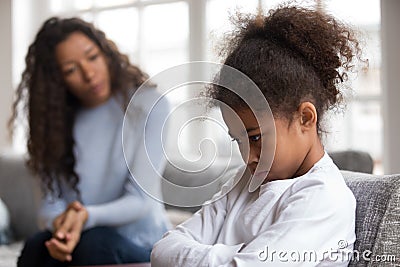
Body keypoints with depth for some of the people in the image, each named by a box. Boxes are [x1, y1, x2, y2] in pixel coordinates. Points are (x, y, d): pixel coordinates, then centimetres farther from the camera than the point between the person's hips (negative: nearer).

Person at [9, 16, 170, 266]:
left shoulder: (150, 105, -7)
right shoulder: (59, 119, 6)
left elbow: (141, 200, -13)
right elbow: (52, 199, -1)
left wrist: (87, 216, -31)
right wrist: (60, 223, -25)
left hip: (142, 245, -3)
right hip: (80, 239, 3)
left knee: (96, 241, -34)